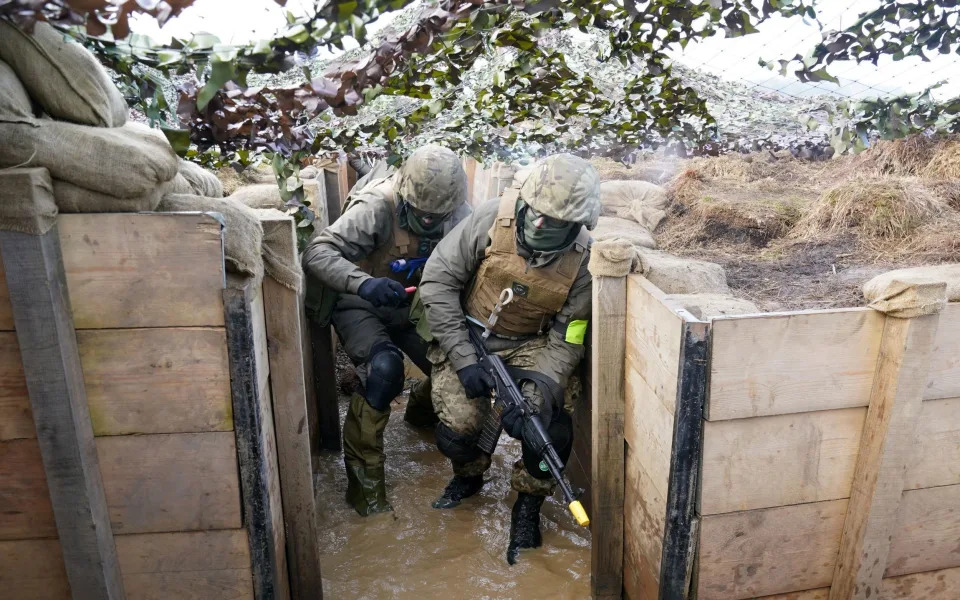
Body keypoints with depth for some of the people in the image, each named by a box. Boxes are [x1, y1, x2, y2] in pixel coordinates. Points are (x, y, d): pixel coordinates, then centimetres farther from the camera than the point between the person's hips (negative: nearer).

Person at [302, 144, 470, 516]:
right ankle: (363, 476, -13)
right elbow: (317, 253, -33)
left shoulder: (458, 213, -13)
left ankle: (422, 409, 32)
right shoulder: (376, 207, -28)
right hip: (360, 306, -5)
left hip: (413, 306, 5)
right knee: (384, 369, -30)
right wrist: (363, 283, -50)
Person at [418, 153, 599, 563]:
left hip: (530, 345, 1)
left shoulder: (581, 258, -18)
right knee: (458, 428, -18)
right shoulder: (492, 219, -22)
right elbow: (438, 280, -17)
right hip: (467, 336, 0)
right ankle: (469, 475, 21)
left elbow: (566, 340, -13)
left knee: (551, 428, -21)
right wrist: (464, 359, -21)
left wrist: (536, 391, -30)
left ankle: (528, 505, 10)